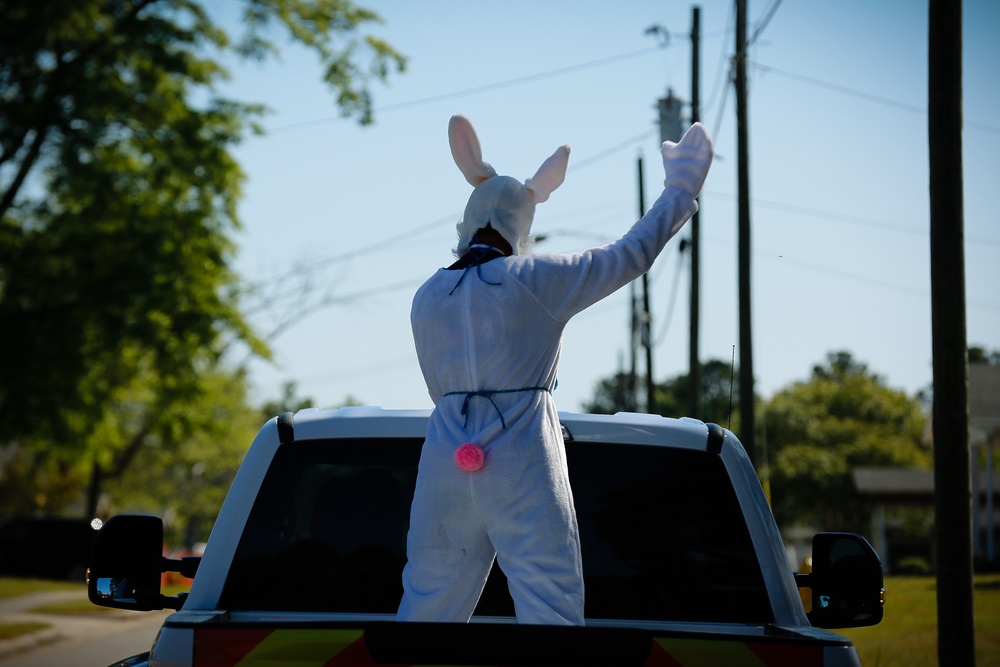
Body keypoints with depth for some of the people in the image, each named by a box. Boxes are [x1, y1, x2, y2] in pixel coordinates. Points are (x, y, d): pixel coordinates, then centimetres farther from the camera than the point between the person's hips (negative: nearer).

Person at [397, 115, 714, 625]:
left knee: (427, 609, 11)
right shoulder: (538, 280, -3)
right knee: (550, 616, -3)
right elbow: (631, 255, 5)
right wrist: (679, 192, 19)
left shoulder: (426, 298, 10)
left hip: (445, 463, 4)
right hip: (524, 470, -4)